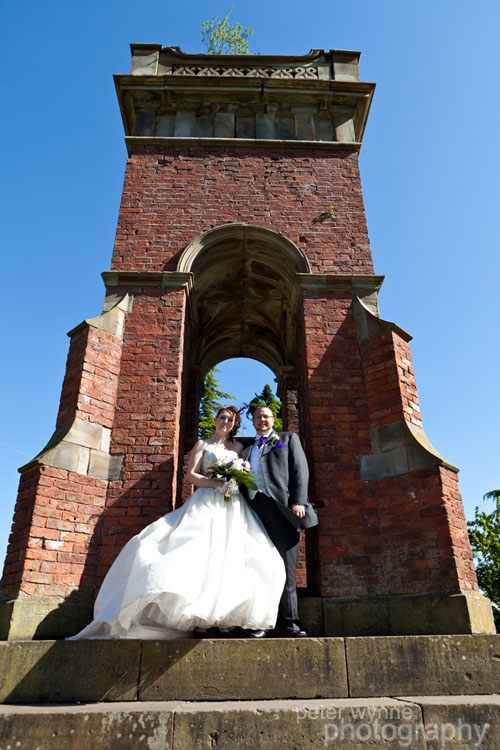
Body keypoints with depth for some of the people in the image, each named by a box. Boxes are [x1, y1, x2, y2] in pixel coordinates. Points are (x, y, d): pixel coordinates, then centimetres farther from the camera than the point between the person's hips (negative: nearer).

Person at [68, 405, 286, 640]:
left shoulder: (239, 447, 19)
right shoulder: (202, 444, 12)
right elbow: (192, 475, 2)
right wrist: (218, 482, -11)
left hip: (233, 508, 2)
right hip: (206, 504, -2)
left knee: (228, 559, -8)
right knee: (200, 556, -13)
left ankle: (222, 620, -6)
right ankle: (199, 620, -11)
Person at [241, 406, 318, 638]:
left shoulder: (288, 438, 17)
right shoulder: (246, 450, 27)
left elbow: (300, 470, 5)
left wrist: (298, 502, -7)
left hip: (281, 505, -3)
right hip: (253, 507, 3)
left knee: (286, 565, -6)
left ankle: (288, 622, -2)